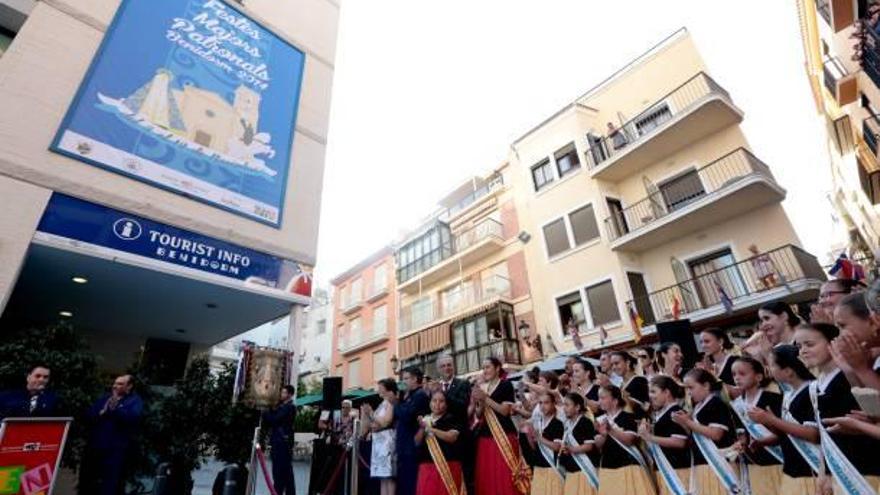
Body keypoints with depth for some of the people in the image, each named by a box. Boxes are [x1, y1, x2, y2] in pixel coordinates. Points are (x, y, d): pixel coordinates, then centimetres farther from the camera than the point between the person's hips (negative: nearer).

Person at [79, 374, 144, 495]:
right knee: (86, 480, 16)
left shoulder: (135, 401, 0)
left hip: (116, 450, -6)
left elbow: (133, 417, -18)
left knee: (111, 485, -4)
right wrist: (100, 413, -9)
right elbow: (88, 416, 11)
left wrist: (115, 409, -26)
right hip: (95, 446, 6)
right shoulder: (105, 398, 18)